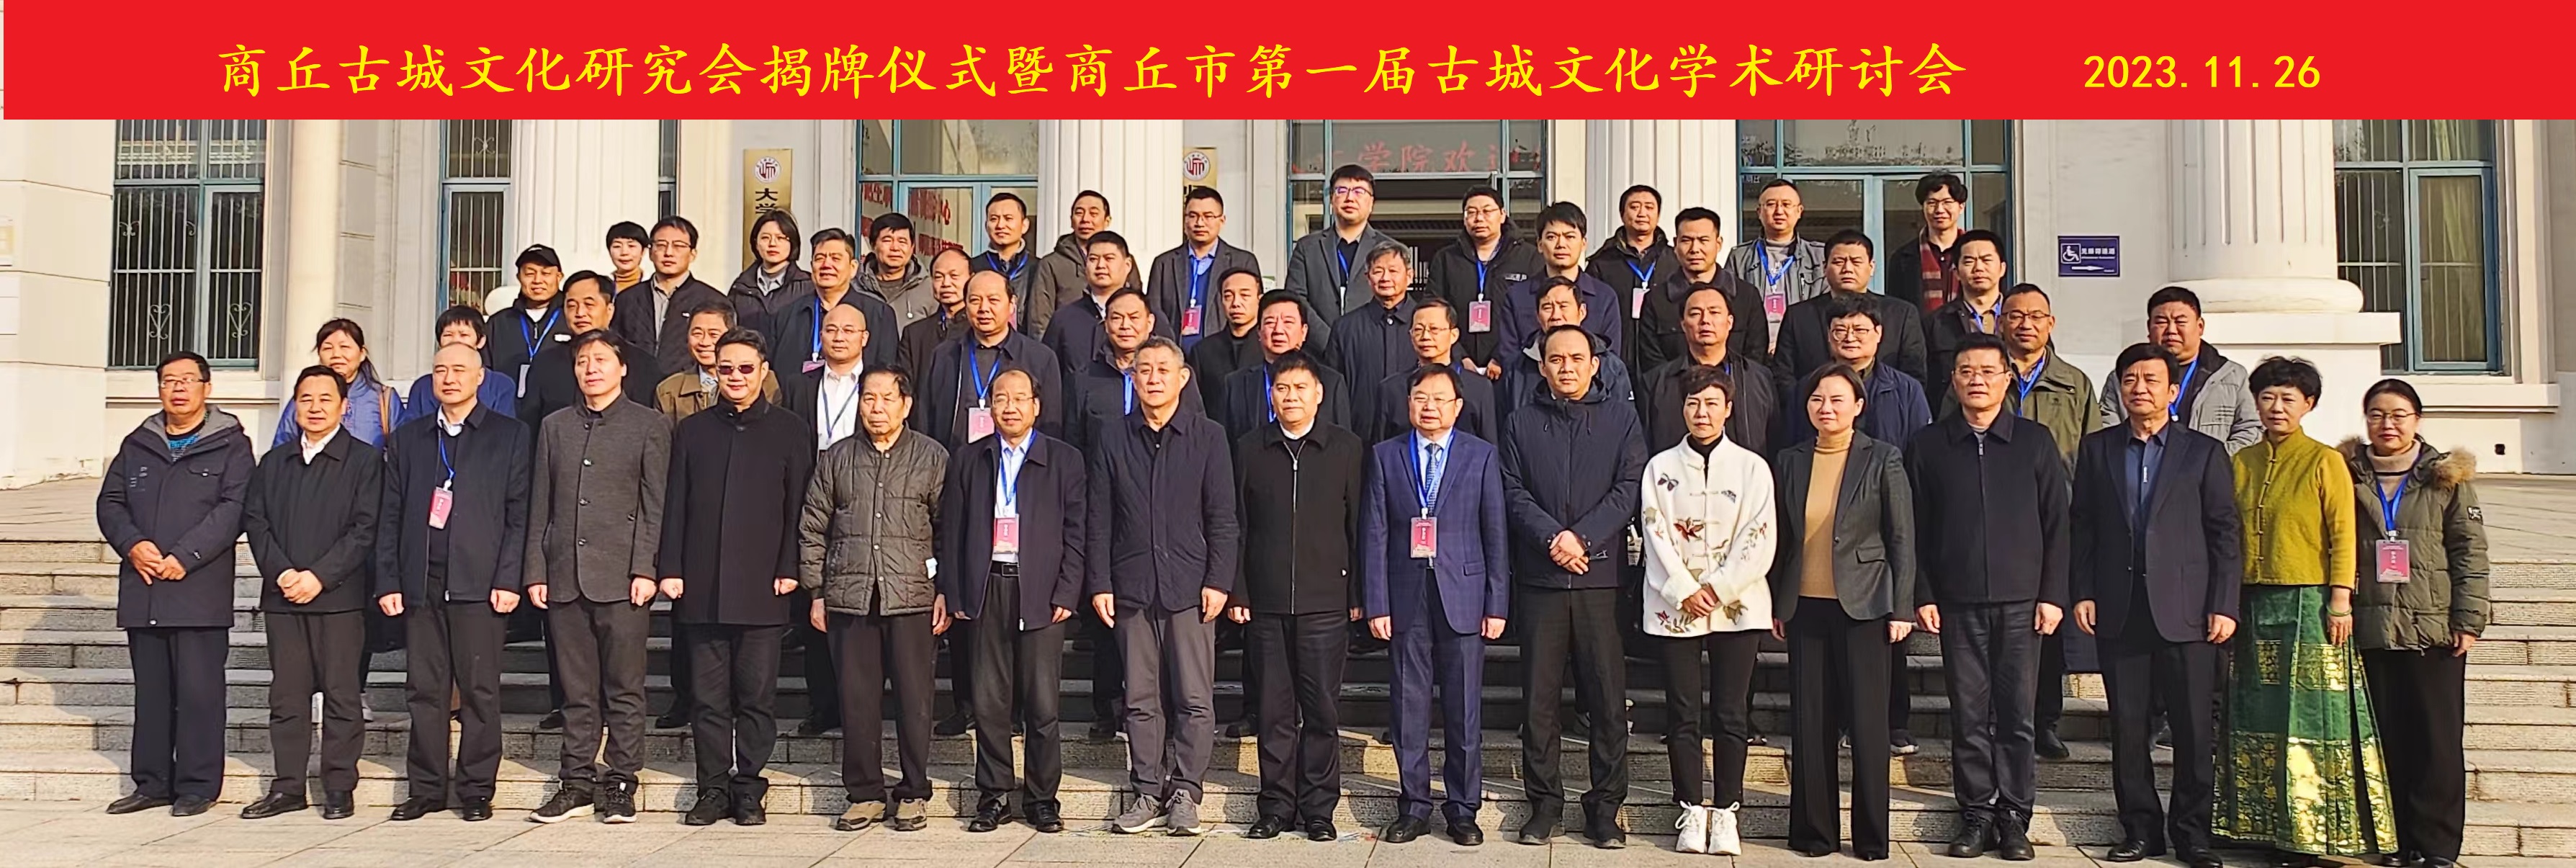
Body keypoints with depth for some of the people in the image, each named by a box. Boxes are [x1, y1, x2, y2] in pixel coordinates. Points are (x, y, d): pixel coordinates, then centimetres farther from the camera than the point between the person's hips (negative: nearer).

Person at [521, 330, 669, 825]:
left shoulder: (649, 426, 4)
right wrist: (536, 572, 6)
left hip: (621, 578, -3)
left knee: (624, 689, 0)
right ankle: (577, 783, 15)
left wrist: (645, 569, -10)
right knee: (576, 690, 8)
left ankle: (619, 785, 7)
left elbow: (654, 505, -2)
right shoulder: (556, 427, 16)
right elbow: (540, 506, 14)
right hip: (565, 579, 4)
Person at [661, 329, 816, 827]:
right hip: (702, 587, 2)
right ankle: (713, 789, 13)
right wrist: (670, 569, 2)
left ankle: (749, 790, 10)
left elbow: (798, 506, 2)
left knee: (757, 696, 1)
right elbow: (674, 505, 10)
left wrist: (788, 570, -5)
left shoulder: (788, 432, 6)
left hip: (761, 587, -2)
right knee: (708, 697, 5)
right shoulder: (693, 431, 13)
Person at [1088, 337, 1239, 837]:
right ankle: (1148, 792, 15)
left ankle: (1185, 794, 8)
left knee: (1194, 698, -2)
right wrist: (1099, 584, 2)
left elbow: (1223, 519, 2)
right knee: (1141, 698, 6)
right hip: (1132, 587, 2)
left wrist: (1218, 581, -5)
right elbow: (1099, 520, 8)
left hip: (1190, 585, -1)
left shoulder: (1208, 437, 4)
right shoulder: (1111, 438, 8)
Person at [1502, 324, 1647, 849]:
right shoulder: (1521, 426, 13)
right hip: (1540, 577, 1)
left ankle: (1605, 806, 9)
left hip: (1602, 574, -1)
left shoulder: (1621, 418, 8)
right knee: (1540, 696, 4)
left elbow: (1630, 488, -2)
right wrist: (1552, 537, -13)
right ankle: (1544, 801, 14)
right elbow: (1514, 493, 3)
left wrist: (1582, 537, -12)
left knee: (1607, 696, 0)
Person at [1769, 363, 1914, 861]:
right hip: (1805, 607, 3)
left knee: (1867, 721, 0)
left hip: (1863, 606, -3)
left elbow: (1902, 538, -1)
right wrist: (1775, 605, 10)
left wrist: (1901, 609, -6)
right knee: (1810, 721, 6)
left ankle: (1871, 835, 10)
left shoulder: (1882, 460, -1)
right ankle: (1814, 830, 15)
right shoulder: (1790, 462, 9)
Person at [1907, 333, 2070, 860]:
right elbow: (1916, 528, 5)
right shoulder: (1928, 446, 5)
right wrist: (1922, 595, -2)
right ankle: (1977, 814, 12)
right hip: (1957, 601, 0)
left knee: (2016, 713, 2)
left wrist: (2053, 594, -2)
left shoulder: (2035, 442, 5)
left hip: (2021, 600, 0)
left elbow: (2056, 523, 4)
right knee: (1968, 715, 3)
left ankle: (2014, 816, 11)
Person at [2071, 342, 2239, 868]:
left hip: (2186, 611, -1)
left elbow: (2225, 534, 2)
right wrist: (2082, 592, 0)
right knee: (2128, 726, 5)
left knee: (2194, 728, 1)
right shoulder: (2097, 449, 11)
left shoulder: (2204, 452, 6)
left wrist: (2224, 605, -5)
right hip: (2119, 610, 2)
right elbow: (2081, 526, 9)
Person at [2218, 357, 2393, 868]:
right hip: (2253, 605, 5)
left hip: (2308, 604, -5)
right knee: (2261, 718, 7)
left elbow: (2343, 536, -5)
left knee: (2309, 718, -3)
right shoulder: (2241, 463, 10)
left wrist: (2339, 601, -12)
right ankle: (2268, 825, 14)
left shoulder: (2325, 462, -2)